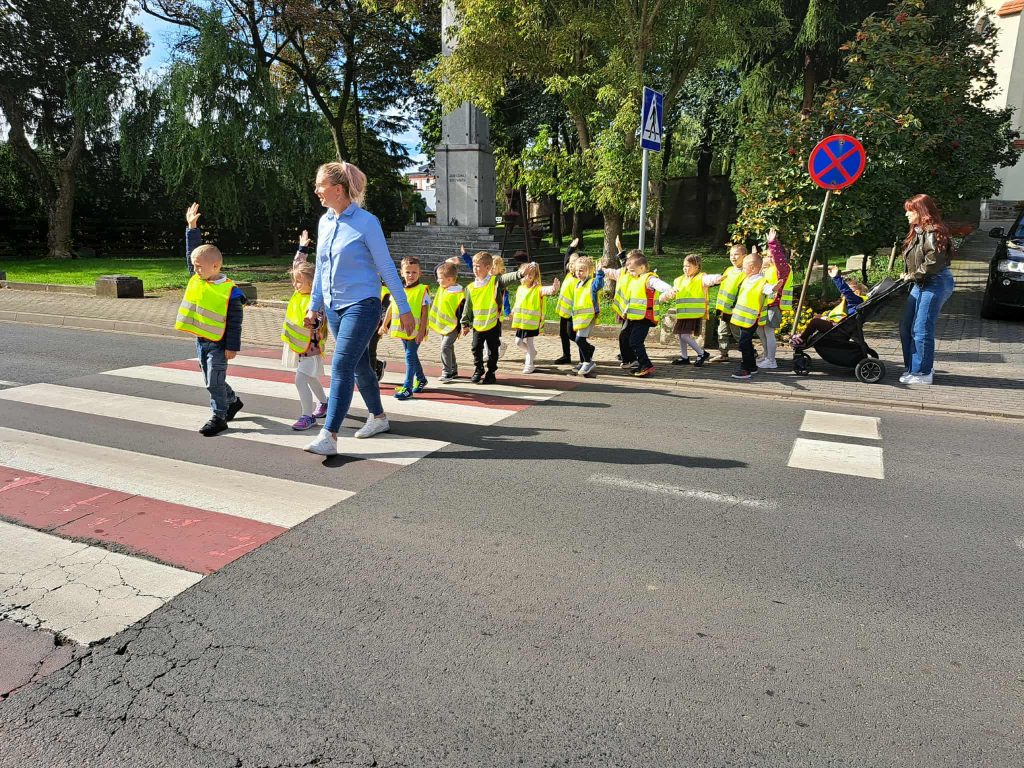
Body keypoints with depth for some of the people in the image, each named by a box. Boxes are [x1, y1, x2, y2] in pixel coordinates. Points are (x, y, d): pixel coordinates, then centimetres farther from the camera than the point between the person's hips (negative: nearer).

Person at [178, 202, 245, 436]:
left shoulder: (230, 291, -18)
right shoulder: (196, 279, 2)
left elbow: (235, 322, -16)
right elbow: (192, 252, 12)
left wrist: (232, 347, -17)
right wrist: (192, 228, 6)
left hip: (218, 344, -8)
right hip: (201, 340, 8)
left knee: (215, 382, -3)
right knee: (211, 381, 18)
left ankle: (219, 417, 7)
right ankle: (233, 401, 37)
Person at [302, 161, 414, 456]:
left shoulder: (366, 222, -12)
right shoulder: (324, 222, 8)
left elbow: (386, 267, -9)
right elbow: (321, 268, 16)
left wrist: (404, 309, -8)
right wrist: (314, 306, 17)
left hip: (361, 305, -7)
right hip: (334, 307, 7)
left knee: (341, 366, -14)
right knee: (359, 365, 16)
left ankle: (329, 437, -13)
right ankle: (378, 417, 34)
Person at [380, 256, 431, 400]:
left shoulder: (422, 290, -9)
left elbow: (425, 312, -10)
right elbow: (391, 308, 16)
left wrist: (422, 330, -14)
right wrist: (384, 324, 17)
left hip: (415, 330, -6)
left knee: (410, 355, -10)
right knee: (412, 355, 17)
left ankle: (407, 387, -8)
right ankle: (421, 379, 37)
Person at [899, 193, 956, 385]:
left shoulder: (933, 232, -14)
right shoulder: (918, 232, 16)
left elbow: (934, 261, -23)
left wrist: (914, 275, -14)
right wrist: (908, 274, 5)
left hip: (936, 283, -10)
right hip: (921, 284, 10)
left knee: (921, 329, -8)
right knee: (906, 328, 10)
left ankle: (923, 372, -1)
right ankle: (913, 367, 19)